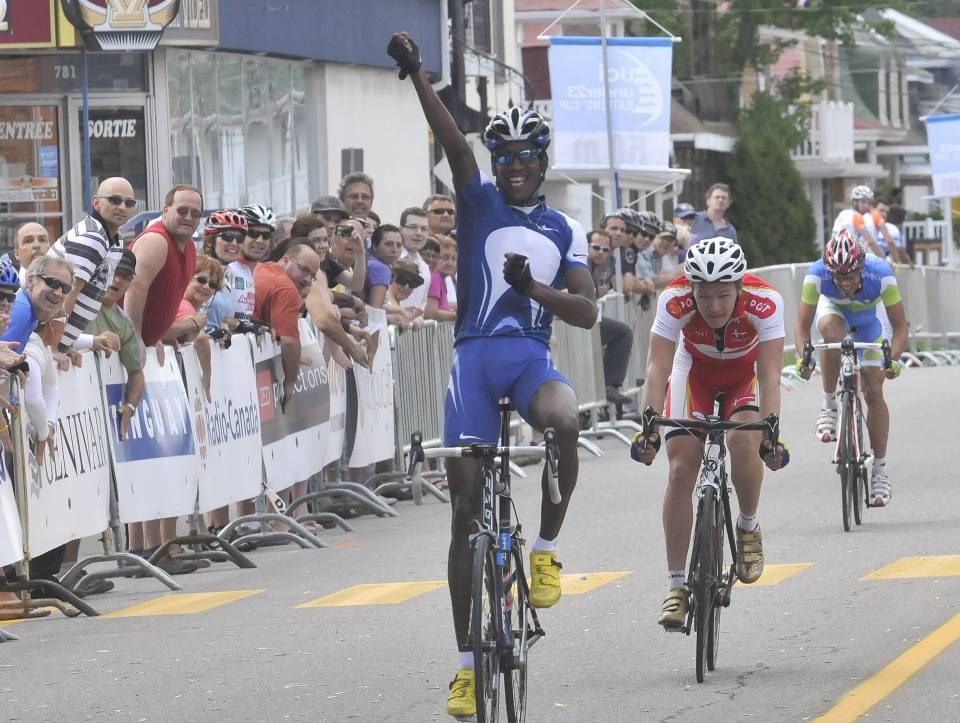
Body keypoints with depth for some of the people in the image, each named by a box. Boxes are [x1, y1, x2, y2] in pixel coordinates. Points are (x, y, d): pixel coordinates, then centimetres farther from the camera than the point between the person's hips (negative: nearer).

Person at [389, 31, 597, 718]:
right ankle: (467, 661, 2)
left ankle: (547, 549, -14)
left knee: (564, 423, -36)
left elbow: (587, 312, 5)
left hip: (534, 357, 0)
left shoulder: (565, 231, 13)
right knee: (467, 507, -4)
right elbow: (453, 142, -7)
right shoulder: (479, 201, 9)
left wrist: (533, 288, -14)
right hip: (476, 355, 0)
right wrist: (418, 76, -24)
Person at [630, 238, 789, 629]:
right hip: (695, 368, 1)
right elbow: (658, 367, -37)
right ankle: (676, 585, -7)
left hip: (745, 371, -1)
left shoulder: (764, 301, -35)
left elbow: (770, 375, -37)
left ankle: (748, 527, 0)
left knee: (744, 443, -29)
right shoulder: (675, 300, -34)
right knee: (681, 468, -14)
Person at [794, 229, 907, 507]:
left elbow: (899, 326, -28)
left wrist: (893, 359, -45)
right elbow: (802, 326, -29)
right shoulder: (817, 276, -36)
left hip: (868, 320, 0)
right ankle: (829, 406, -20)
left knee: (874, 391, -8)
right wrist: (803, 357, -47)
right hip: (832, 308, 0)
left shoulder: (881, 275, -37)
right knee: (831, 330, -37)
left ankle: (880, 470, 2)